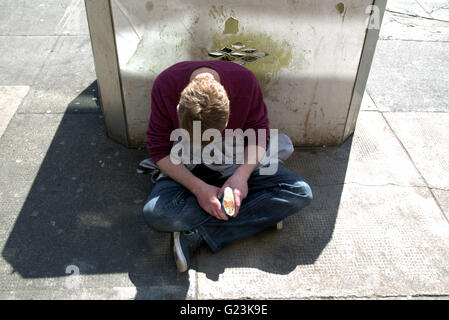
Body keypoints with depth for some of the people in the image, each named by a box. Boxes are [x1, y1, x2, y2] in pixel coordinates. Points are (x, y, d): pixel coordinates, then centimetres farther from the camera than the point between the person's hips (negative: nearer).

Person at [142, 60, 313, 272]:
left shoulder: (245, 81, -21)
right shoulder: (165, 85, -22)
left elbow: (259, 136, -7)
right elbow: (159, 150, -14)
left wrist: (242, 175, -25)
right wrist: (198, 187, -26)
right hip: (187, 168, -1)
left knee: (301, 193, -19)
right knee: (155, 213, -32)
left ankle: (198, 234, -21)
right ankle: (263, 215, -17)